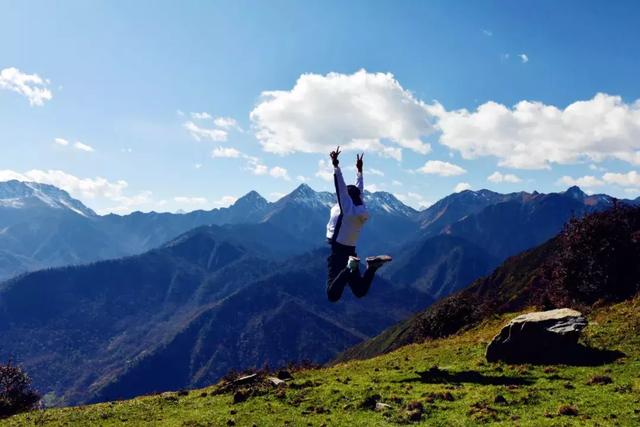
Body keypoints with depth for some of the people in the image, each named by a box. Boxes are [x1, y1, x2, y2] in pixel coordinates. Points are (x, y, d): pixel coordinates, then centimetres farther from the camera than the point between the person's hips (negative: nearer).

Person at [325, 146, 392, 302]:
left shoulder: (346, 207, -12)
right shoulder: (361, 208, 7)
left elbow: (340, 186, -20)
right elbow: (359, 189, 20)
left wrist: (336, 165, -21)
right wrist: (359, 170, 29)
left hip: (338, 251, -7)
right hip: (350, 251, 7)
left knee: (333, 295, -16)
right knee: (360, 291, 13)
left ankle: (348, 268, -36)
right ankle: (372, 266, -10)